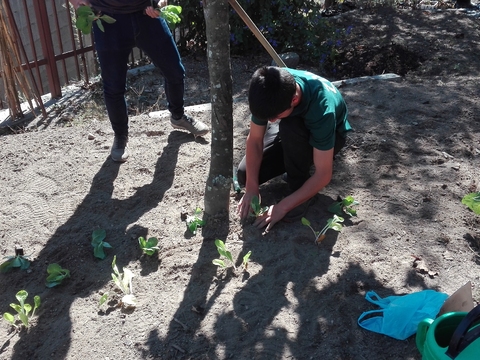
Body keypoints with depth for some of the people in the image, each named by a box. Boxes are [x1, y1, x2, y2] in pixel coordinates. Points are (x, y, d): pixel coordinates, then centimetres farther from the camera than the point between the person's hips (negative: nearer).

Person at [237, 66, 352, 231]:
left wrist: (283, 206, -33)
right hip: (291, 136, 5)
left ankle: (299, 186, -14)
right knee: (245, 174, -10)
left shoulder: (322, 108, -41)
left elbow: (323, 175, -35)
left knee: (289, 128, -38)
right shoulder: (271, 92, -30)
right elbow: (254, 139, -18)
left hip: (329, 135, -4)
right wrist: (251, 188, -24)